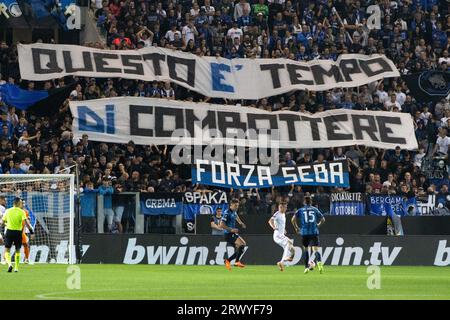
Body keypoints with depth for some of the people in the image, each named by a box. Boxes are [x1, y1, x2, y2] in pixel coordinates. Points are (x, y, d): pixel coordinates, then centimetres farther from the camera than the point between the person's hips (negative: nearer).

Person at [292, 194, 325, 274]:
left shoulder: (301, 210, 5)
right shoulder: (315, 209, 7)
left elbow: (293, 219, -4)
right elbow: (323, 219, 9)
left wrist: (296, 228, 11)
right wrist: (318, 225, 27)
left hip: (304, 232, 0)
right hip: (314, 232, 0)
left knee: (306, 249, 16)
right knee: (316, 249, -6)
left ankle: (306, 267, 15)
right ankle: (319, 262, -33)